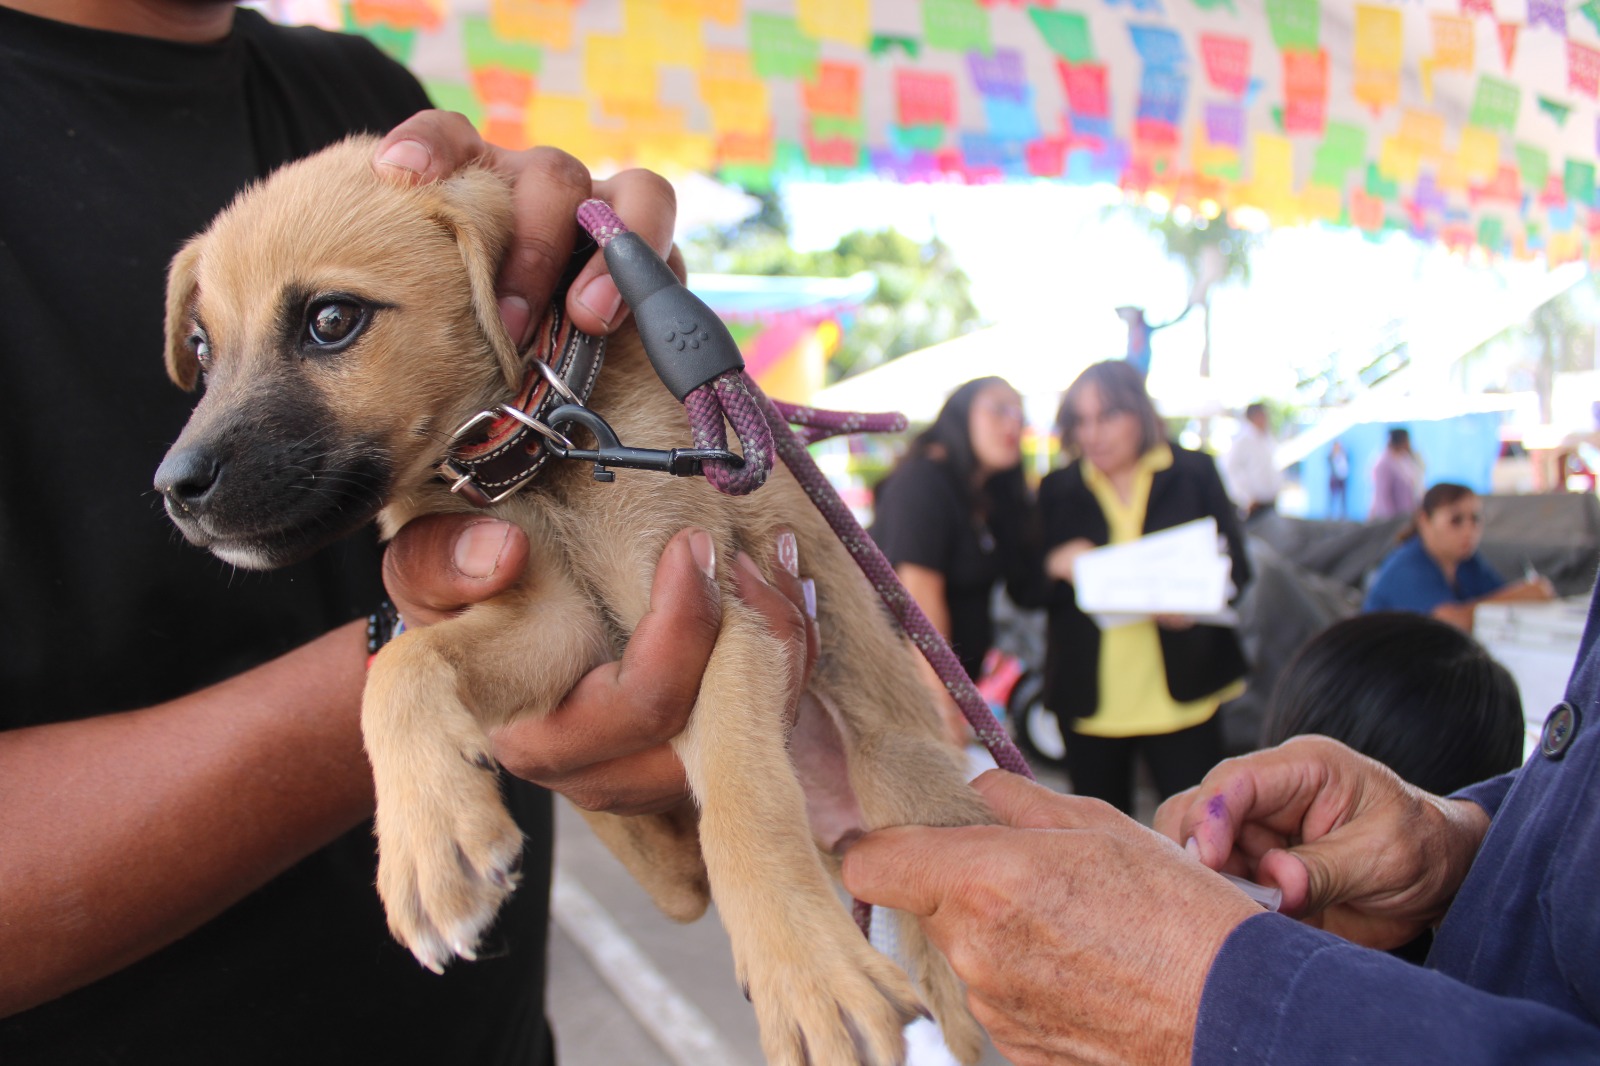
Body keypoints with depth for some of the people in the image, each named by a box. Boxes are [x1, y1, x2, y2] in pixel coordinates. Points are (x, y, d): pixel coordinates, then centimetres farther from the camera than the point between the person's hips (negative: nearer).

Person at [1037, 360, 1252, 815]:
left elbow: (1236, 567, 4)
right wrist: (1054, 568, -16)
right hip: (1089, 700, 2)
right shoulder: (1057, 488, 8)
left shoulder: (1194, 472, 5)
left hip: (1180, 689, -1)